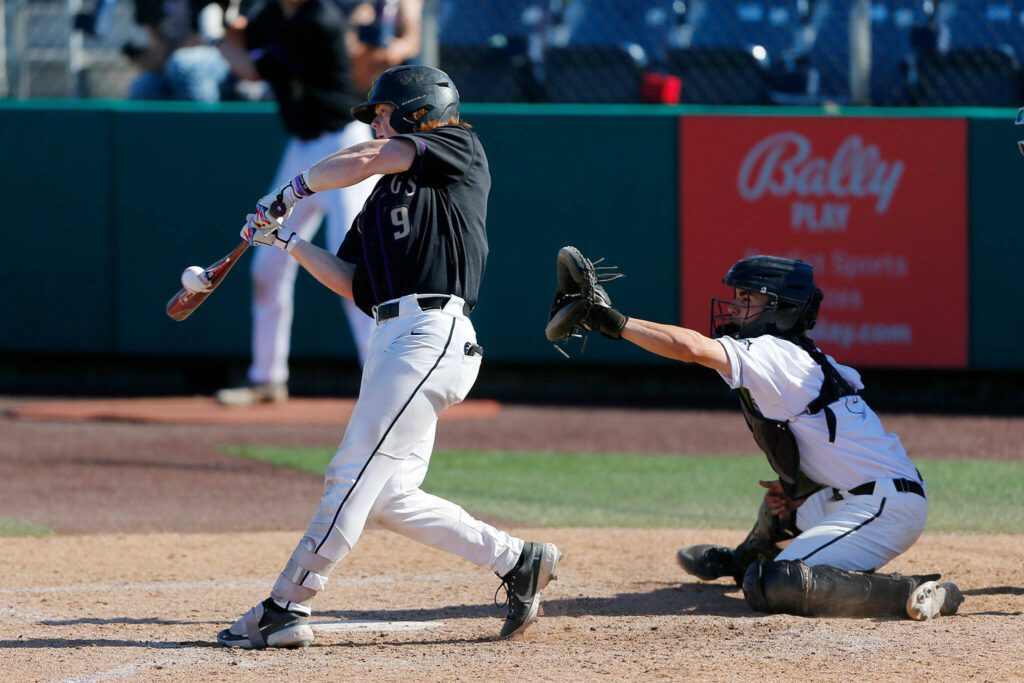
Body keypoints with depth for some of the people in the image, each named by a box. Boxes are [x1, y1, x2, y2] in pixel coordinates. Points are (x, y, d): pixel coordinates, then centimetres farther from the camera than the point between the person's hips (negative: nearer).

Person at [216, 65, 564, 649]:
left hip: (432, 332, -9)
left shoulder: (459, 147, 5)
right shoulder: (385, 193, 26)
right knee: (388, 496, 6)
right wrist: (287, 241, 12)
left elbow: (363, 160, -5)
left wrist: (292, 191, 7)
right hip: (392, 339, 9)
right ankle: (520, 562, 13)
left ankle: (287, 608, -13)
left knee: (356, 473, -11)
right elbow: (351, 283, 20)